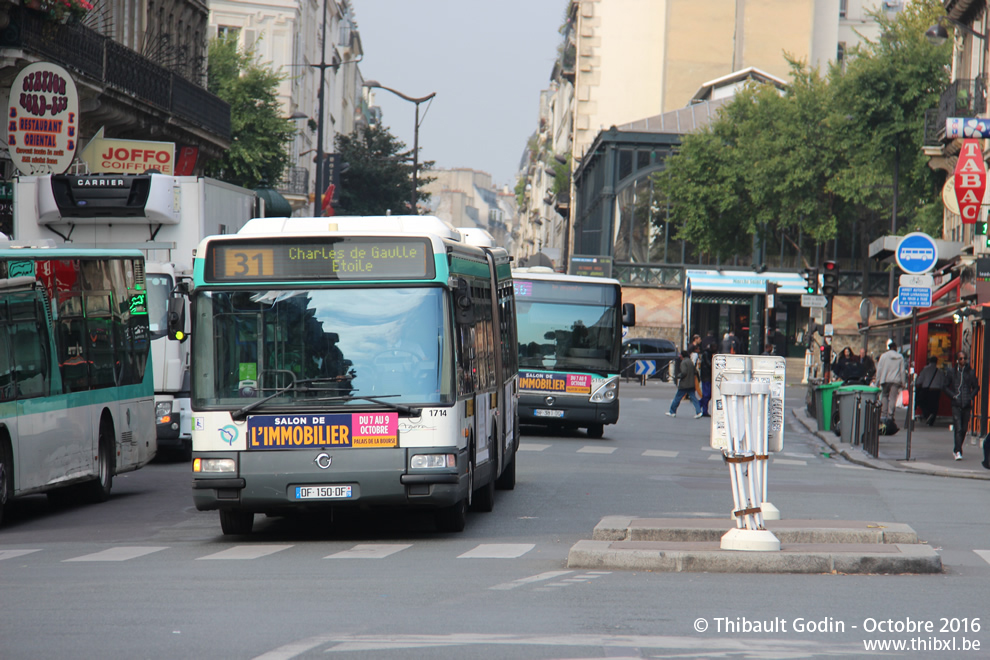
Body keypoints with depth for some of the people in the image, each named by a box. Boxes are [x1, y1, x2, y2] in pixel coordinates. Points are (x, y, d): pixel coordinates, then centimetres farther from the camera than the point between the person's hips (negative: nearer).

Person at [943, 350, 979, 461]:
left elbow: (976, 387, 13)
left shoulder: (971, 372, 6)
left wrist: (971, 397, -1)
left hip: (967, 405, 2)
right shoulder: (951, 371, 3)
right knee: (958, 429, -12)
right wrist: (953, 396, -4)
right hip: (956, 404, -2)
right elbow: (945, 386, 8)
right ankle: (958, 452, -14)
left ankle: (956, 450, 22)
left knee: (964, 429, 6)